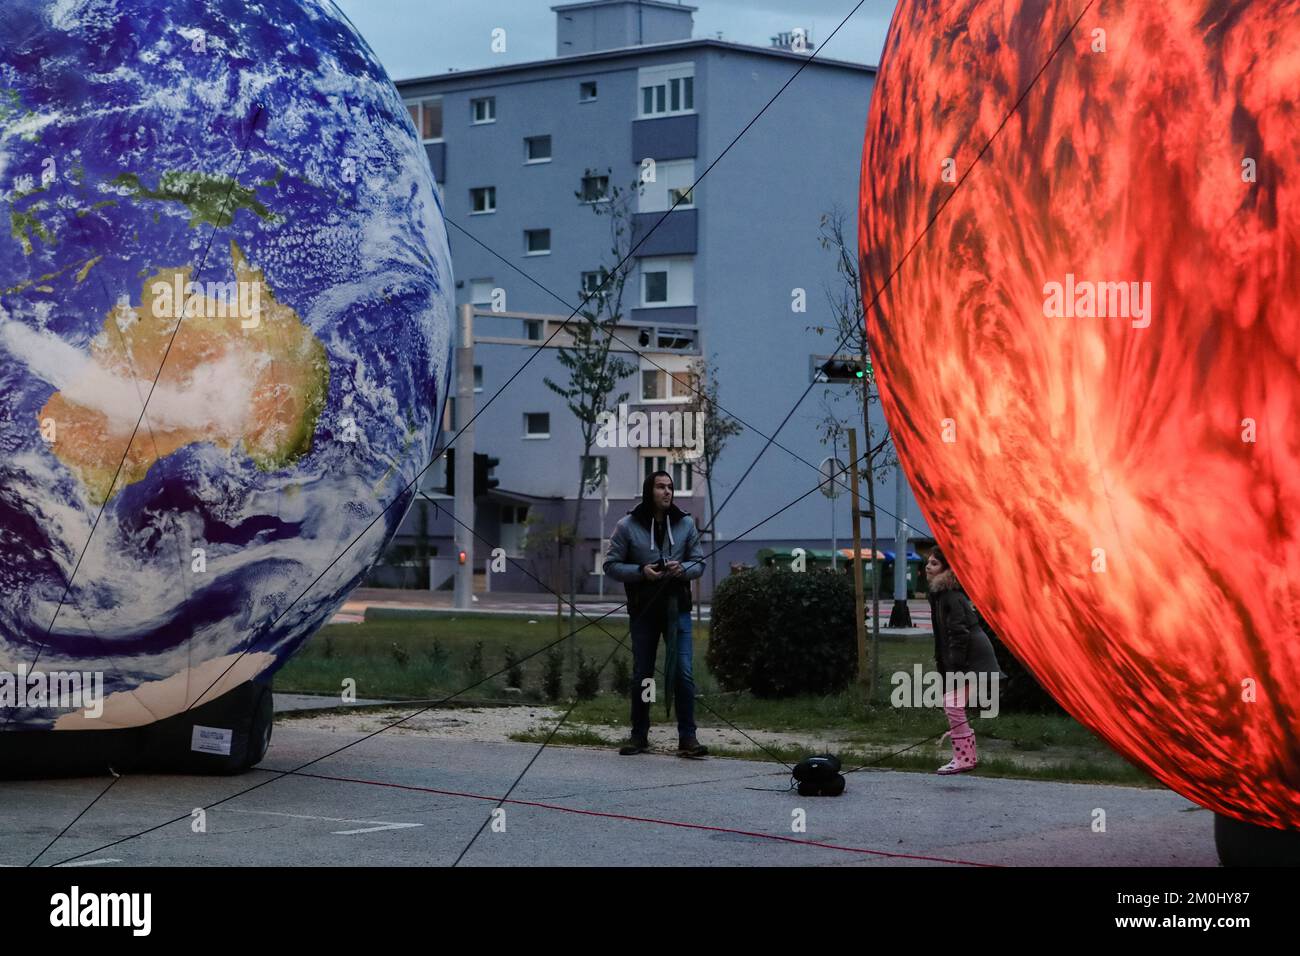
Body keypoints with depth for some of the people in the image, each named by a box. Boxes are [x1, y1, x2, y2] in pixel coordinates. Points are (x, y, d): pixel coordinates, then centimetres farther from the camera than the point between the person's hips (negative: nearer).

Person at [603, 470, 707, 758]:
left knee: (683, 673, -8)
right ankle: (639, 736, 20)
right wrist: (641, 571, -16)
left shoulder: (685, 523, 3)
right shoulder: (627, 526, -2)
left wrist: (683, 569, -14)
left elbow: (699, 562, 8)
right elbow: (611, 565, 0)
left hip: (677, 608, 0)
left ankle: (687, 737, -3)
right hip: (643, 611, 0)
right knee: (642, 676, 9)